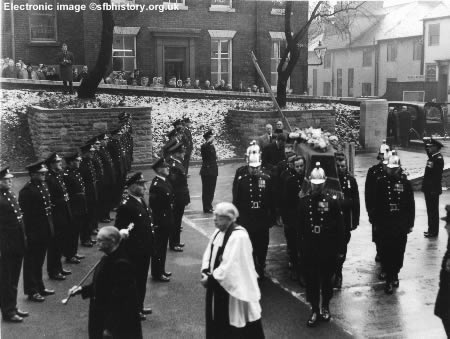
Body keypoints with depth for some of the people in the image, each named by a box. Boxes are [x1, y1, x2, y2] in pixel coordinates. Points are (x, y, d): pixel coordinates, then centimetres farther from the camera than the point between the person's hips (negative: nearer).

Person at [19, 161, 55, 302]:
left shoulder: (43, 185, 8)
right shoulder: (26, 190, -18)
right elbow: (25, 213, -20)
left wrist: (50, 228, 15)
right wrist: (29, 233, -20)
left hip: (44, 231, 8)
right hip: (33, 232, -8)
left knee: (39, 260, 20)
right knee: (31, 261, 5)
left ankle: (39, 287, 32)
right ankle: (32, 291, 16)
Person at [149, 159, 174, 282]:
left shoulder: (165, 181, 7)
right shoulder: (156, 185, -22)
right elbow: (153, 204, -23)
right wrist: (159, 218, -19)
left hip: (167, 221, 9)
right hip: (160, 222, -9)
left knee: (163, 246, 19)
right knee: (159, 247, 2)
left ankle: (161, 270, 32)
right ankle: (157, 273, 13)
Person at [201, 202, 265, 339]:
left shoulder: (238, 237, -24)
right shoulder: (218, 232, 4)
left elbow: (229, 266, -26)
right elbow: (209, 253, 10)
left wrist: (210, 278, -17)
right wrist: (205, 272, -7)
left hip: (232, 287, -8)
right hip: (217, 285, 8)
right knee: (217, 322, 19)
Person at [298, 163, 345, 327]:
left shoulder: (333, 201, -6)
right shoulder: (304, 201, -1)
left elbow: (340, 227, -4)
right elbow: (300, 227, 4)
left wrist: (340, 250, -4)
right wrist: (299, 248, 3)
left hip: (328, 249, -1)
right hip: (310, 249, 1)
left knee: (327, 279, 12)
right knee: (311, 280, 5)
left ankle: (325, 307, 32)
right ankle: (315, 310, 18)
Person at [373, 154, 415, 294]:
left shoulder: (405, 183, 0)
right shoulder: (381, 182, -2)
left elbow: (411, 205, 4)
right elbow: (376, 204, 1)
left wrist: (410, 223, 3)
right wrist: (376, 222, 0)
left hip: (401, 225, 1)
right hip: (384, 225, -1)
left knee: (399, 252, 8)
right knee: (386, 252, -1)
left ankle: (395, 274, 29)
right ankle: (389, 279, 9)